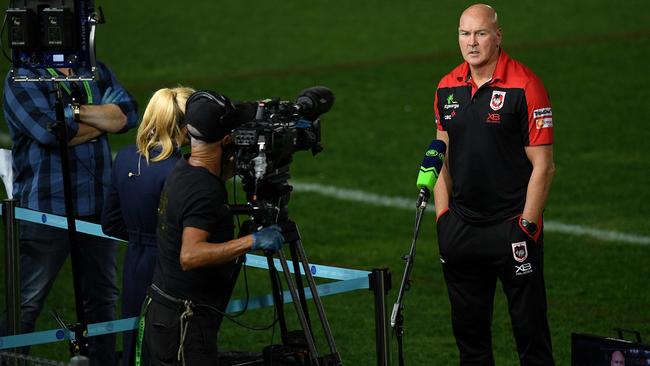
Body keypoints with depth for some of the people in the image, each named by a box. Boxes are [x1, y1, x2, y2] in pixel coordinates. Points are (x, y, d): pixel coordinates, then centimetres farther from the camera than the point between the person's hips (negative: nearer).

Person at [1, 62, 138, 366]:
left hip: (98, 207, 6)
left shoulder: (98, 73, 12)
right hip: (45, 211, -6)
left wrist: (77, 111, -16)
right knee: (26, 303, -5)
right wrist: (102, 119, -7)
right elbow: (51, 130, -21)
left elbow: (128, 113, -4)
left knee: (102, 297, 16)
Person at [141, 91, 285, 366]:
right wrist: (252, 241, -32)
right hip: (185, 323, -9)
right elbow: (190, 255, -32)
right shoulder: (205, 192, -21)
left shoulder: (183, 170, 7)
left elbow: (224, 170, 29)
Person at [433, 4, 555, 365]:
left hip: (511, 227, -5)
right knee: (468, 329, 11)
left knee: (530, 329, -2)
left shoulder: (525, 86, -10)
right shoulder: (448, 88, 7)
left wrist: (526, 226, -12)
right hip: (462, 226, 5)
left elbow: (543, 166, -9)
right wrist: (442, 216, 8)